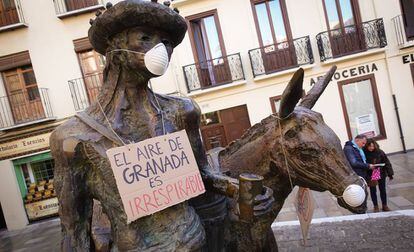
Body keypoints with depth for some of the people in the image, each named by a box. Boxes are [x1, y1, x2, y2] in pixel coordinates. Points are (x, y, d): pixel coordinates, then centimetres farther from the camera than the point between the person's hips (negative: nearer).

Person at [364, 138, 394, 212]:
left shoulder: (380, 152, -10)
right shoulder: (364, 153, -14)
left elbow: (386, 163, -6)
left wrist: (390, 173, -6)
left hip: (381, 174, 2)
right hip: (370, 176, -1)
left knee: (383, 190, 14)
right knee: (373, 191, 10)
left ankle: (384, 205, 29)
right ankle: (375, 206, 24)